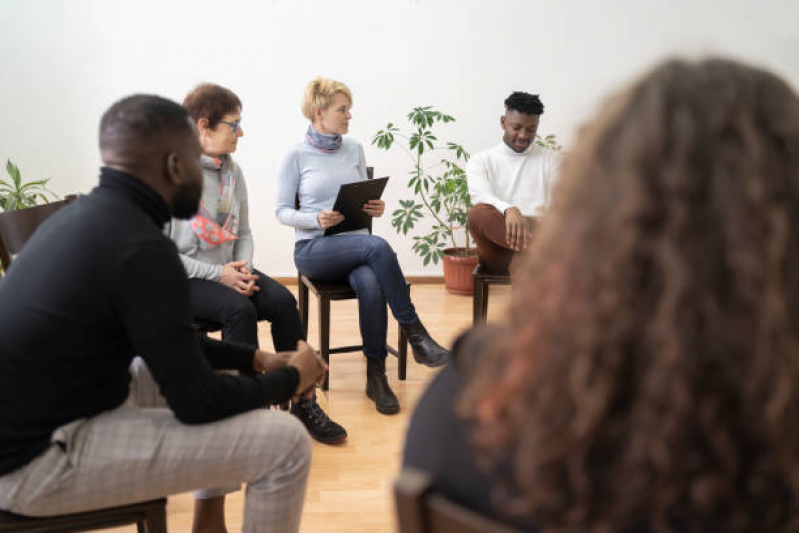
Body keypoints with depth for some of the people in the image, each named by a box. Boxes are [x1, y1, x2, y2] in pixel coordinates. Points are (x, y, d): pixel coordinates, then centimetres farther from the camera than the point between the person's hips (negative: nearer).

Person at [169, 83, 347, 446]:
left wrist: (243, 270, -5)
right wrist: (217, 274, -20)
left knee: (283, 300, -19)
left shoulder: (232, 171, 7)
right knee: (239, 309, -32)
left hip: (228, 271, 6)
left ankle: (303, 402, -11)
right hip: (185, 280, -5)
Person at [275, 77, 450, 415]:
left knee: (370, 285, -32)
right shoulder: (296, 155, 0)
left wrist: (375, 208, -5)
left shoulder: (354, 149, 12)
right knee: (378, 246, -33)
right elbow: (282, 211, 0)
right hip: (313, 249, -3)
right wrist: (316, 220, -20)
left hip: (355, 243, 4)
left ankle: (376, 375, -21)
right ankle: (414, 334, -24)